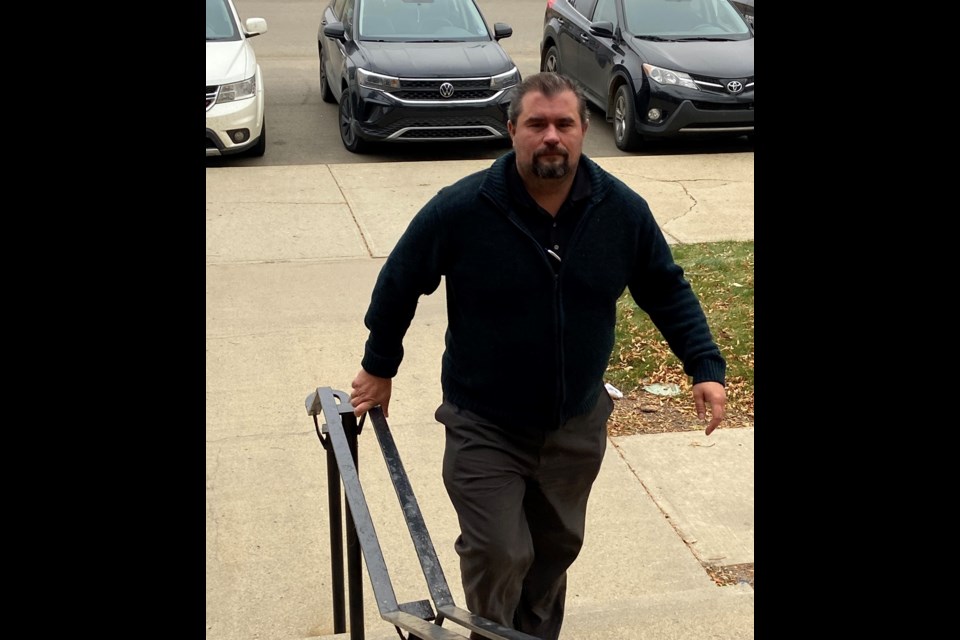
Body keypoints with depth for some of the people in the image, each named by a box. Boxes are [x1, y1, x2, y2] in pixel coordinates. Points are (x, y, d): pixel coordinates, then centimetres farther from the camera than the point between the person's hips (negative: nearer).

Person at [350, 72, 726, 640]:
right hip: (485, 428, -3)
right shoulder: (461, 209, -19)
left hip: (578, 425, 4)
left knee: (556, 549, 19)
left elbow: (667, 290, 5)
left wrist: (706, 368, -4)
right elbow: (399, 284, -4)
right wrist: (380, 368, 5)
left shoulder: (623, 210, -9)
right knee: (499, 556, -5)